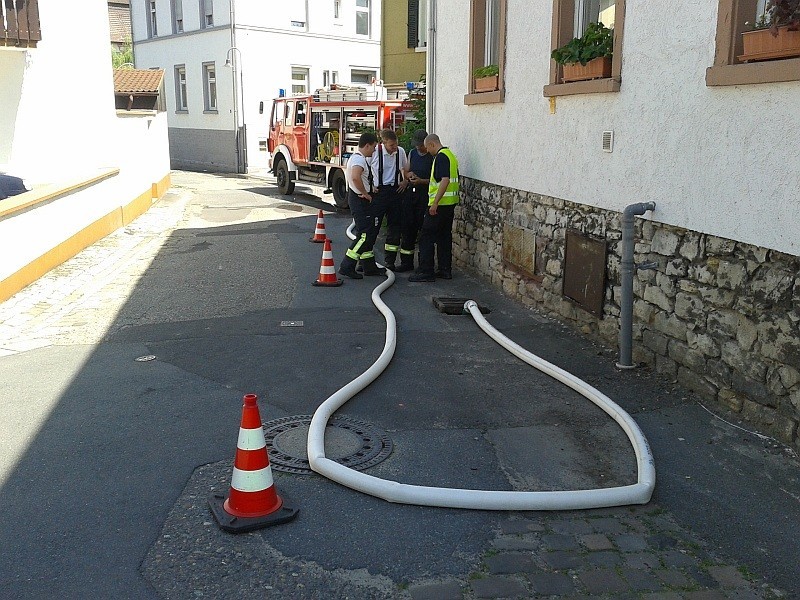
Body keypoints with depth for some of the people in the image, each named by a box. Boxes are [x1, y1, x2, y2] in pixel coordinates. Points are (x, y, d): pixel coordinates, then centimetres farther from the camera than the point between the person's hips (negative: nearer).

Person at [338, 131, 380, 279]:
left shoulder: (358, 157, 16)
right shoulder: (359, 159, -18)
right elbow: (355, 177, -38)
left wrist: (371, 189, 24)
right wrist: (365, 193, -24)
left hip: (362, 200, 11)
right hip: (360, 200, -11)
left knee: (369, 233, 14)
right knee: (364, 234, -11)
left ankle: (369, 267, 21)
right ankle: (347, 266, -10)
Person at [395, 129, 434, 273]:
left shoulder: (432, 157, -7)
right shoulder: (412, 153, 14)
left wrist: (421, 181, -21)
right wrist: (408, 175, -3)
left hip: (425, 195, -6)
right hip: (410, 192, 7)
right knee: (406, 228, 7)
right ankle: (406, 262, 16)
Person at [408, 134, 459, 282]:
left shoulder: (441, 156, -15)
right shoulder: (450, 154, 17)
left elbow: (445, 180, -24)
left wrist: (435, 203, -24)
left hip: (440, 203, -10)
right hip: (450, 203, 10)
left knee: (427, 237, -5)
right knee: (444, 237, 13)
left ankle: (426, 271, -5)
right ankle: (445, 270, 17)